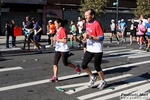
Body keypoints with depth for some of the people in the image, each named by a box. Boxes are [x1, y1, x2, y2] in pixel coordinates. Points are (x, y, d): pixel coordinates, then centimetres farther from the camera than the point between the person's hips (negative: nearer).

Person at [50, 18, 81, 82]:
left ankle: (76, 67, 27)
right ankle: (55, 77, 3)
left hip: (64, 50, -8)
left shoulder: (63, 30, -15)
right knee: (55, 63, -1)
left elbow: (65, 40, -22)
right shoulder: (58, 30, 12)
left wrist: (57, 39, -18)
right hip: (57, 49, 9)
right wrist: (55, 39, 6)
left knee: (65, 63, 3)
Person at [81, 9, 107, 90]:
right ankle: (92, 77, 27)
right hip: (89, 49, 7)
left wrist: (91, 37, -28)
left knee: (97, 67, 3)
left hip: (97, 50, -7)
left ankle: (103, 82, 27)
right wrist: (86, 38, 2)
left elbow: (101, 38, -18)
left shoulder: (97, 24, -17)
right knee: (83, 65, 3)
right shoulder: (87, 24, 8)